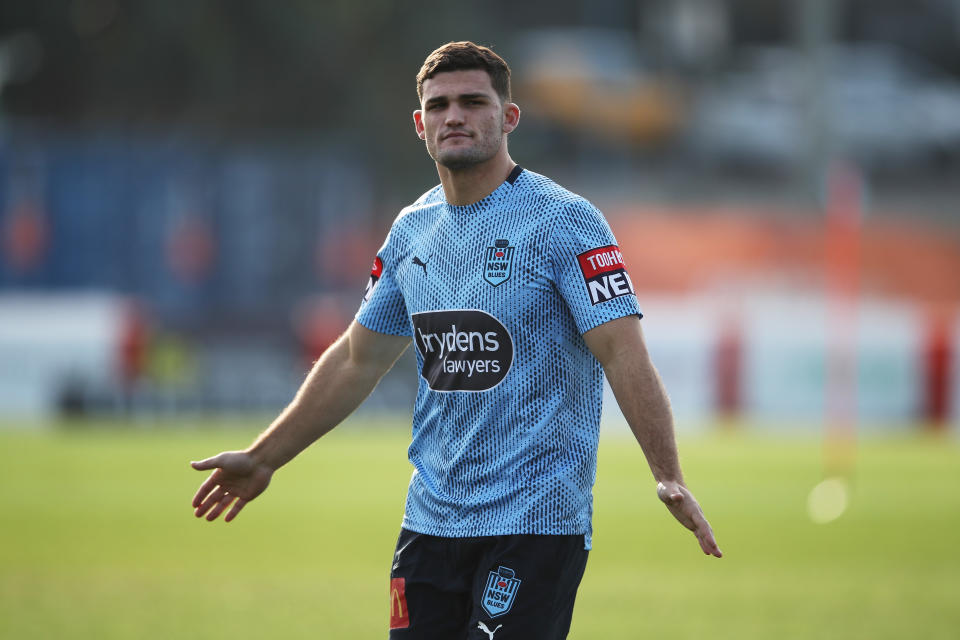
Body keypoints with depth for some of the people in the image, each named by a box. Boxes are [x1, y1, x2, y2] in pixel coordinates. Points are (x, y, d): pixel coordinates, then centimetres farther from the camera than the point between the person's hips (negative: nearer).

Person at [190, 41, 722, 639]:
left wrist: (669, 477, -27)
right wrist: (262, 459, 24)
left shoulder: (564, 221, -8)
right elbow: (357, 360, 22)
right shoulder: (412, 231, 12)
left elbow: (623, 353, -16)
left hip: (536, 526, -6)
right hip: (431, 519, 6)